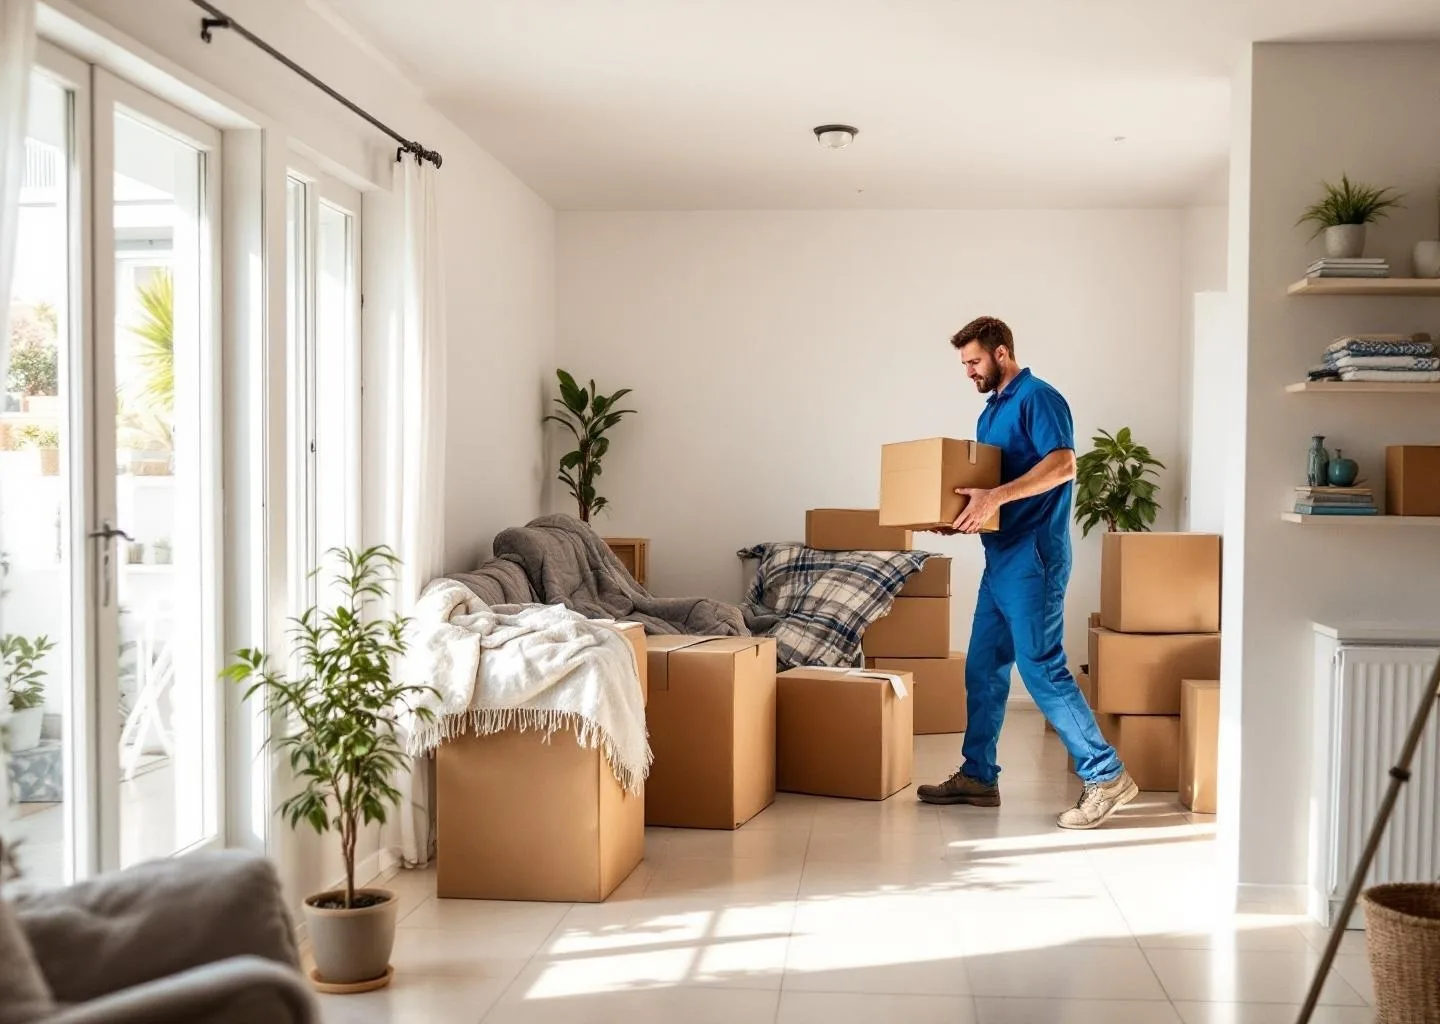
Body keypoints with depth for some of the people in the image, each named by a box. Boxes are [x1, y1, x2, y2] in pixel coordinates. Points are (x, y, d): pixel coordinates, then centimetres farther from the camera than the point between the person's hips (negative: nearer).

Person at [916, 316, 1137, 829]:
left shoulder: (1037, 397, -10)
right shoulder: (992, 409, 19)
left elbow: (1063, 464, -24)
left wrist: (995, 497, -30)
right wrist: (963, 513, 6)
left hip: (1033, 558, -10)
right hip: (1001, 558, 10)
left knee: (1041, 668, -9)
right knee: (983, 668, 10)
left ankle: (1106, 775, -1)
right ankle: (978, 776, 19)